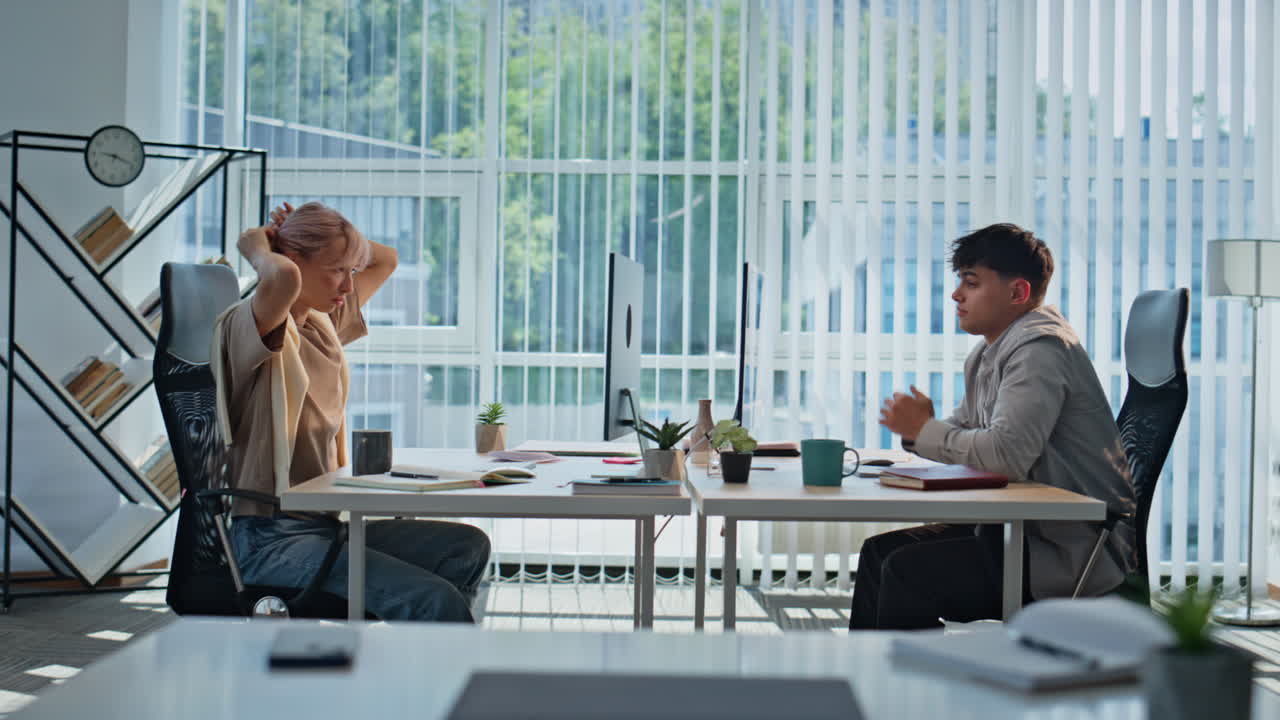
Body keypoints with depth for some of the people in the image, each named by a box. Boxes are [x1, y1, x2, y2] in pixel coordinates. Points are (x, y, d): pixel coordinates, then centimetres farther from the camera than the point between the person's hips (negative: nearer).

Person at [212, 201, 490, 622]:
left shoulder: (325, 323, 14)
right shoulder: (248, 326, -11)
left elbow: (385, 260, 28)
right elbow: (284, 278, -36)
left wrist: (318, 231, 11)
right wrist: (255, 244, -13)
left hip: (326, 522, 9)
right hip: (271, 536, -9)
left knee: (467, 547, -3)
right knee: (438, 602, -23)